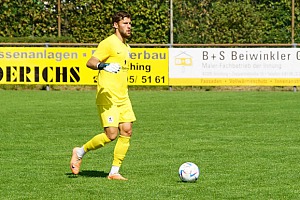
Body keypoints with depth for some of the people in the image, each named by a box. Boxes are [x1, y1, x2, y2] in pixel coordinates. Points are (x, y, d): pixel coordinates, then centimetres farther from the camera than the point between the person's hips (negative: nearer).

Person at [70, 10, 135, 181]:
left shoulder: (126, 47, 19)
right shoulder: (109, 43, -9)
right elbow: (90, 62, -18)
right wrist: (103, 65, -38)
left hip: (123, 98, 9)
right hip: (108, 97, -9)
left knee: (127, 131, -2)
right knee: (111, 135, -13)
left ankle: (114, 172, 4)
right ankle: (80, 152, 10)